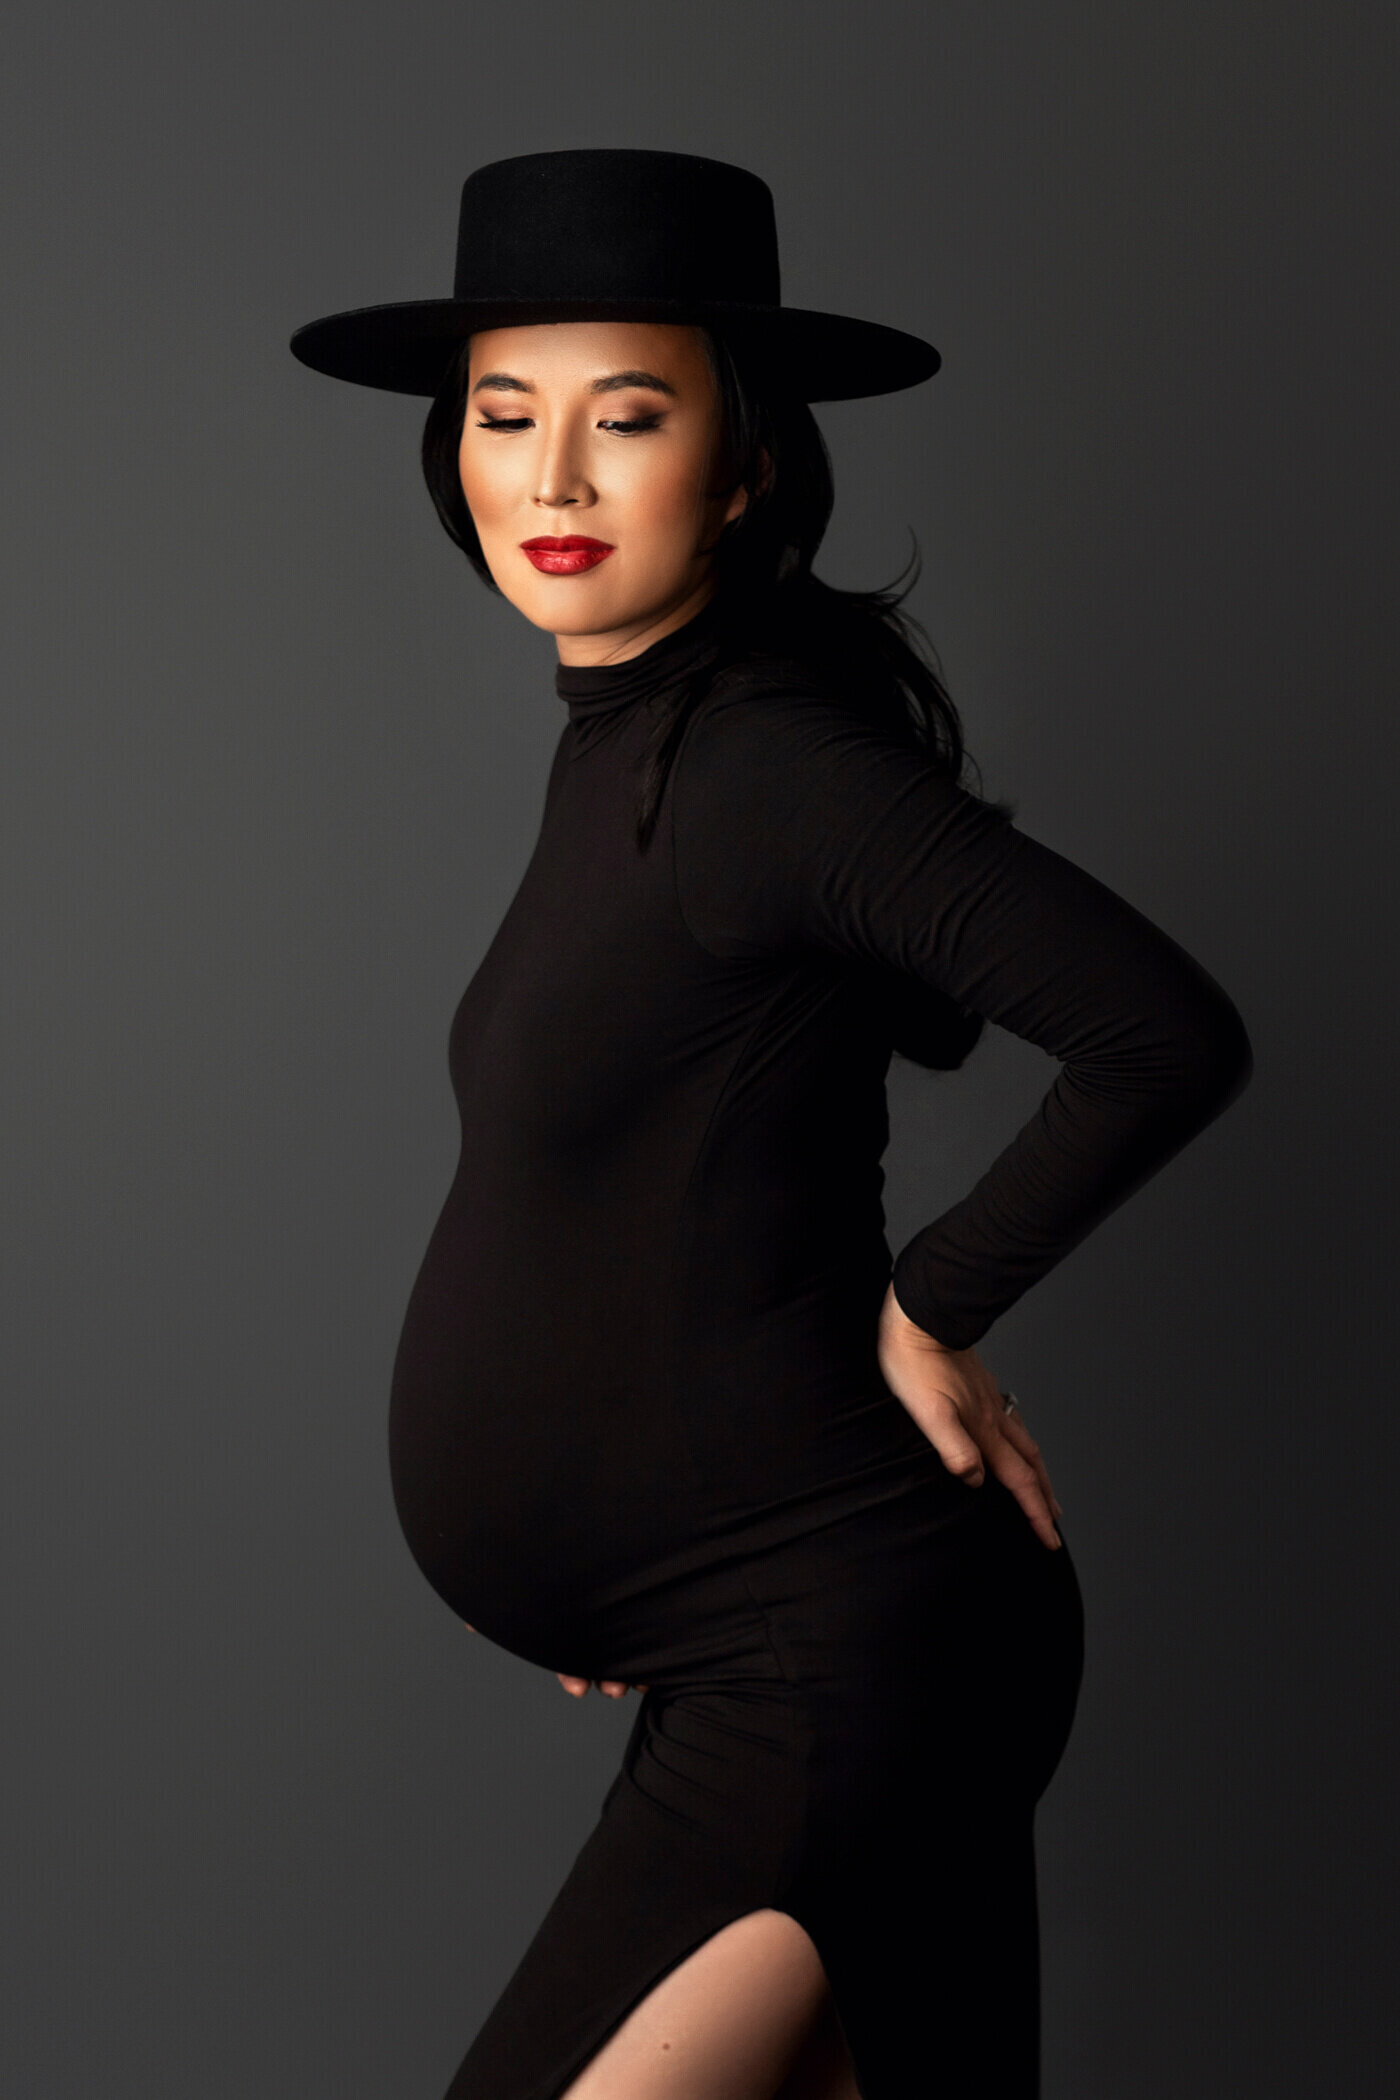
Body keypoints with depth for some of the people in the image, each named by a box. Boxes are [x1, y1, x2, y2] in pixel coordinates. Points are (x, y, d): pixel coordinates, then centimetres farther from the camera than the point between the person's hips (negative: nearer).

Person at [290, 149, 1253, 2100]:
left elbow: (1170, 1038, -23)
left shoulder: (765, 761, -18)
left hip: (831, 1643, -9)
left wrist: (926, 1309, -12)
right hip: (768, 1639, 9)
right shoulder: (618, 744, 8)